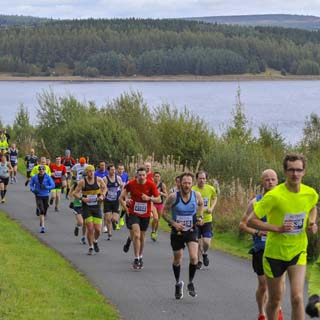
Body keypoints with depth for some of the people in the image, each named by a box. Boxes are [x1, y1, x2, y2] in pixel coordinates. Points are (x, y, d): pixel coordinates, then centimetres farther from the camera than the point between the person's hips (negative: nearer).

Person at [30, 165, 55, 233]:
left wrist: (46, 187, -25)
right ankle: (42, 226, -16)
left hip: (46, 196, 1)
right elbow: (31, 184, 12)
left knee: (44, 211, 12)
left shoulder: (48, 177, -6)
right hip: (38, 196, -1)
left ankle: (41, 223, 41)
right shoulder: (35, 177, -2)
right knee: (41, 211, -16)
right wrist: (33, 190, -8)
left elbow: (53, 185, -9)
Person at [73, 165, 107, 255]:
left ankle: (95, 241, 31)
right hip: (86, 207, -2)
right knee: (90, 228, -9)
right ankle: (91, 247, 10)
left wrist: (102, 195, -4)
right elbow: (75, 193, -3)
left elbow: (104, 188, 14)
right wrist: (82, 198, -21)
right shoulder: (82, 181, -8)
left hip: (96, 207, 2)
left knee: (98, 230, -2)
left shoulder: (98, 180, -4)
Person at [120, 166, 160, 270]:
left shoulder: (151, 185, -10)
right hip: (133, 213, -1)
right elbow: (121, 198, 5)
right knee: (136, 235, -16)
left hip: (145, 214, 1)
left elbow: (158, 199, -5)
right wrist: (126, 209, -6)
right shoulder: (131, 184, -10)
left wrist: (149, 198, -23)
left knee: (142, 237, 12)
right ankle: (136, 259, -10)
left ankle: (140, 257, 32)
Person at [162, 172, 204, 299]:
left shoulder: (196, 195, -10)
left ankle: (191, 283, 6)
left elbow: (201, 204, 14)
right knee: (177, 259, 12)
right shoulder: (173, 197, -17)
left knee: (194, 257, -17)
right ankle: (178, 284, 38)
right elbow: (164, 212, -7)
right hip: (177, 232, 0)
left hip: (192, 231, 0)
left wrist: (199, 216, 0)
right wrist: (174, 223, -21)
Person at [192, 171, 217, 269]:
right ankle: (199, 261, 26)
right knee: (198, 242, 6)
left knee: (206, 242, -8)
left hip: (207, 219, 1)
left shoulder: (211, 189, -3)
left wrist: (211, 208, 1)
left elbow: (214, 198, 17)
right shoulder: (192, 190, -12)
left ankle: (205, 254, 26)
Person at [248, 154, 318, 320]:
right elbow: (251, 220, -18)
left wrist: (311, 223, -1)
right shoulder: (274, 196, -20)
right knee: (275, 300, 11)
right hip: (275, 252, -2)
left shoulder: (311, 194, -6)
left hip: (298, 252, 2)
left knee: (297, 298, -13)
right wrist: (278, 228, -25)